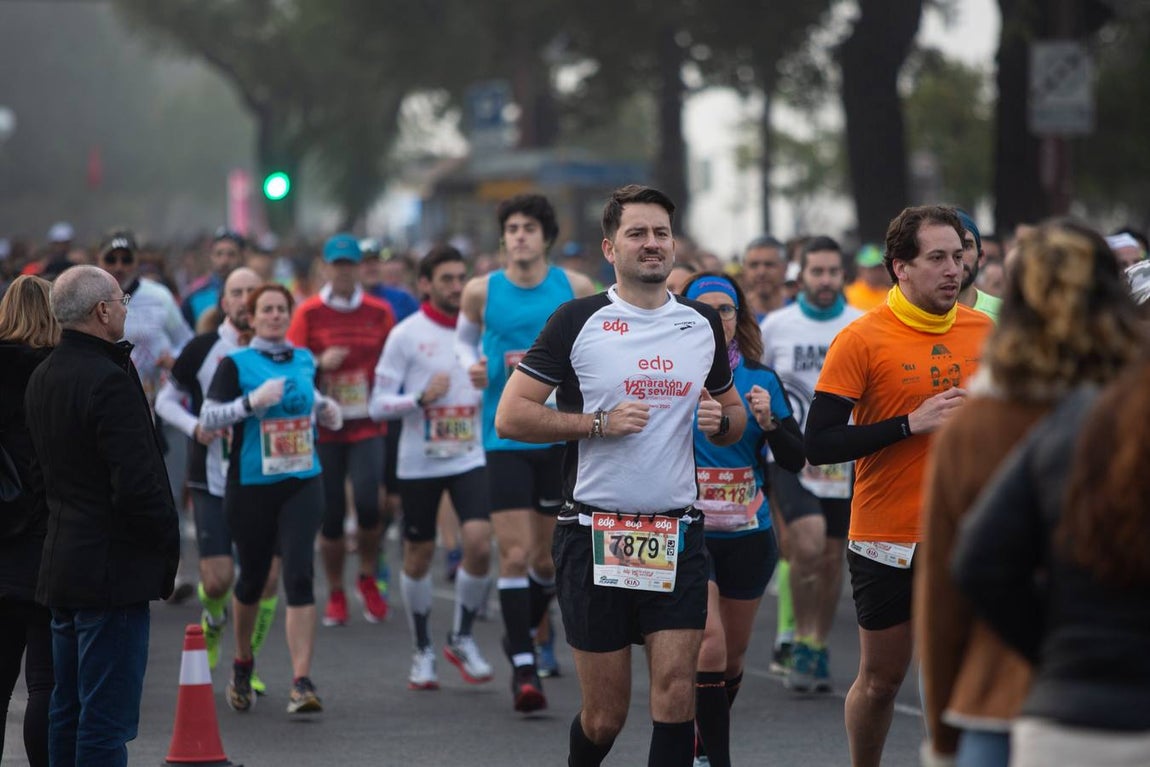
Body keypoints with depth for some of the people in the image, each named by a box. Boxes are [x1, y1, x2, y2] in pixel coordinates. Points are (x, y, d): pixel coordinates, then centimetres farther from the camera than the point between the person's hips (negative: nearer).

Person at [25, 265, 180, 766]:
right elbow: (138, 484, -22)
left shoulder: (41, 379, 11)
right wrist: (171, 544, -9)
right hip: (112, 569, -9)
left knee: (66, 711, 15)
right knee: (106, 722, -6)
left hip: (62, 563, 9)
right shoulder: (109, 381, -18)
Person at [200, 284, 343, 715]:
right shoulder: (235, 364, -4)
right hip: (250, 488, -2)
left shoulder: (304, 360, 9)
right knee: (252, 579, 10)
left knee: (299, 574, -13)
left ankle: (302, 683, -17)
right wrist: (253, 401, -23)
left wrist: (326, 410, 8)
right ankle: (243, 664, 38)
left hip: (302, 485, 2)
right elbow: (207, 418, -11)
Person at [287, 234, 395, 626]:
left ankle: (368, 578, 6)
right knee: (331, 515, 1)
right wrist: (320, 363, -16)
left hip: (368, 427, 0)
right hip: (324, 428, 0)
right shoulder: (309, 312, 1)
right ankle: (335, 593, 19)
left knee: (368, 501, -18)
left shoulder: (380, 312, 5)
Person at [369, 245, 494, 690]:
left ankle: (463, 638, 7)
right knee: (418, 555, 6)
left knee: (479, 543, -14)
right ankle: (423, 652, 23)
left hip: (471, 457, 2)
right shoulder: (406, 335, -5)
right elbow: (378, 404, -7)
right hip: (419, 463, -2)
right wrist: (422, 397, -21)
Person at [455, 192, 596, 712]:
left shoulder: (576, 288, 0)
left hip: (561, 436, 1)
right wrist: (472, 366, -3)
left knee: (547, 557, 9)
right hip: (505, 437, -1)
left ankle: (521, 628, 37)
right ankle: (522, 666, -2)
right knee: (514, 553, -9)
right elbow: (464, 338, 18)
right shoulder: (481, 292, 0)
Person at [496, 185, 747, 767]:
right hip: (594, 535, -3)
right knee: (604, 714, 2)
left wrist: (721, 420, 0)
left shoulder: (704, 324, 11)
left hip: (677, 533, 3)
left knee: (676, 692, -9)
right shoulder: (577, 321, -2)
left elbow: (734, 414, 24)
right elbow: (510, 416, -4)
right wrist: (600, 422, -13)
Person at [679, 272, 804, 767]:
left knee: (733, 655, 14)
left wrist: (769, 422, -16)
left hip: (748, 535, 4)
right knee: (709, 645, -19)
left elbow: (795, 461, 0)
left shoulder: (762, 380, 3)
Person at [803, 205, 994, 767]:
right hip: (886, 540, -3)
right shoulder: (861, 340, -10)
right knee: (881, 679, 9)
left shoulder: (985, 332, 3)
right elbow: (818, 444, -15)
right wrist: (911, 424, -20)